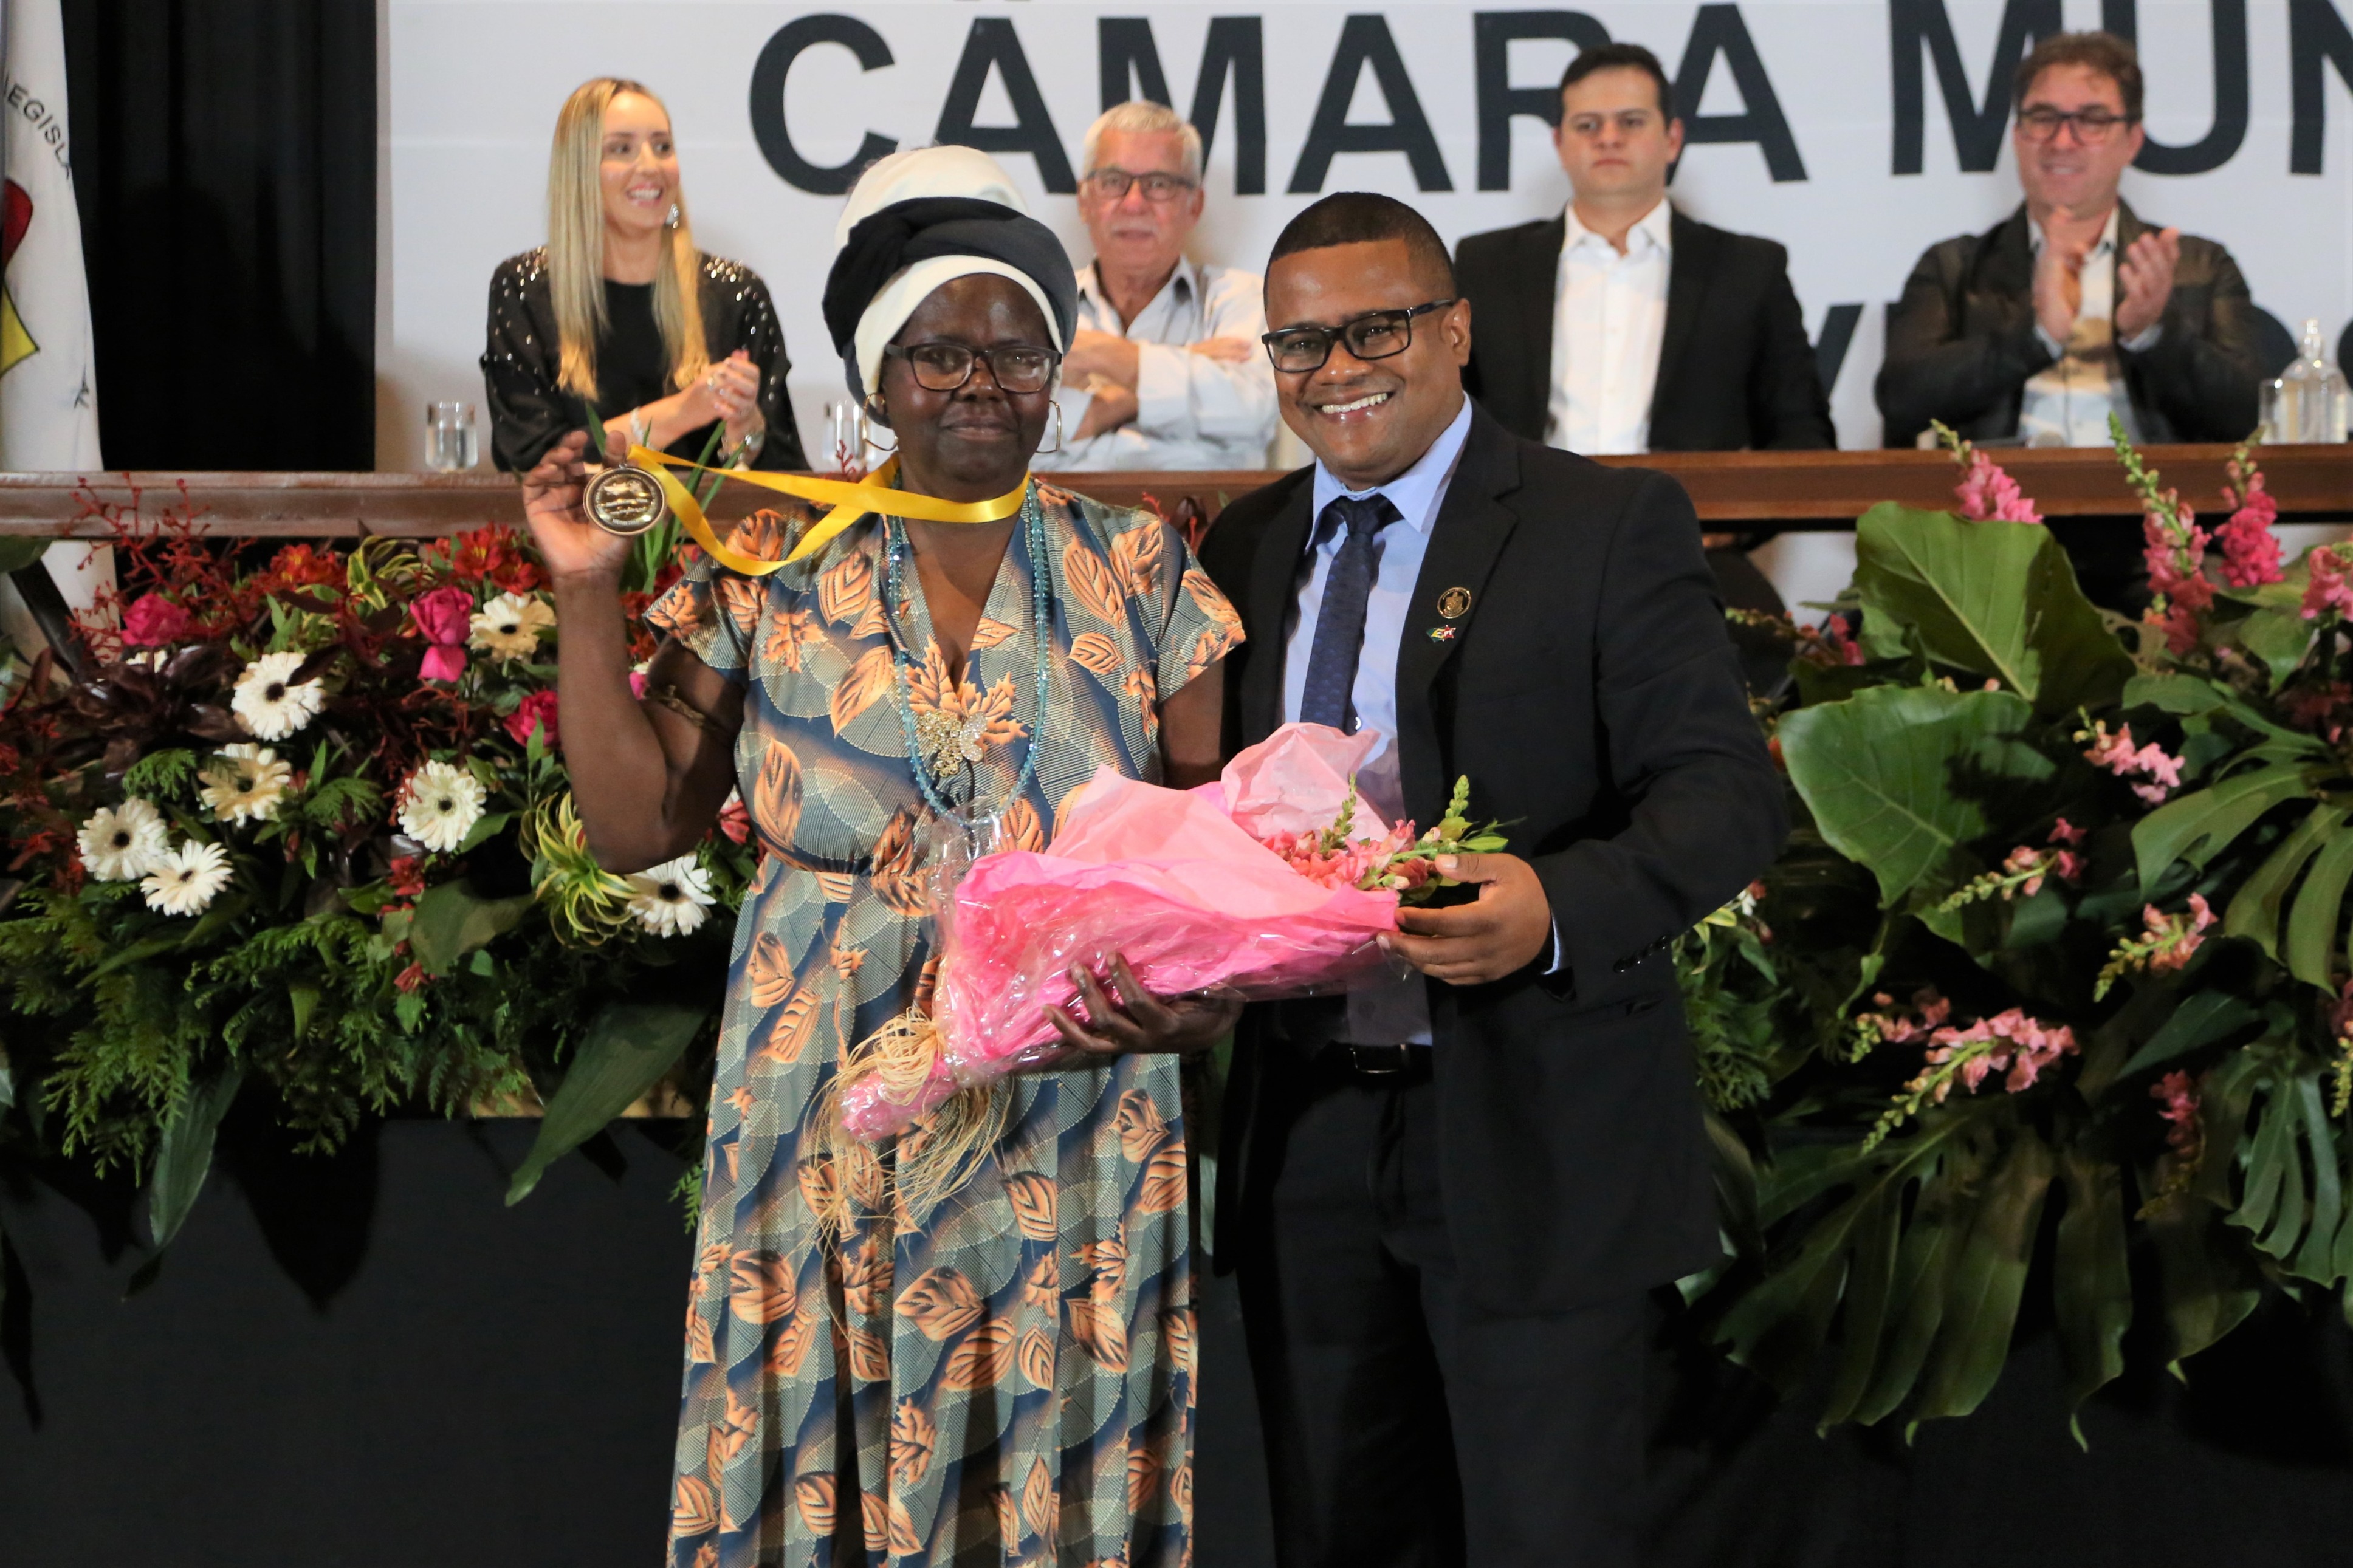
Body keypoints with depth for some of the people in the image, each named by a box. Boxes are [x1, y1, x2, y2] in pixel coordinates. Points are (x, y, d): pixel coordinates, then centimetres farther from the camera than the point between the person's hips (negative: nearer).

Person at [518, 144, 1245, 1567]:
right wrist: (588, 595, -2)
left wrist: (1195, 995, -14)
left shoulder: (1140, 573, 5)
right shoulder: (770, 578, 4)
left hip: (1073, 1130, 0)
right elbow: (639, 824, 5)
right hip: (834, 1128, 0)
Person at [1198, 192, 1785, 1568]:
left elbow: (1727, 794, -12)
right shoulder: (1245, 549, 14)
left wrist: (1560, 906, -31)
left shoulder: (1613, 526, -4)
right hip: (1305, 1132, 5)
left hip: (1532, 1134, -5)